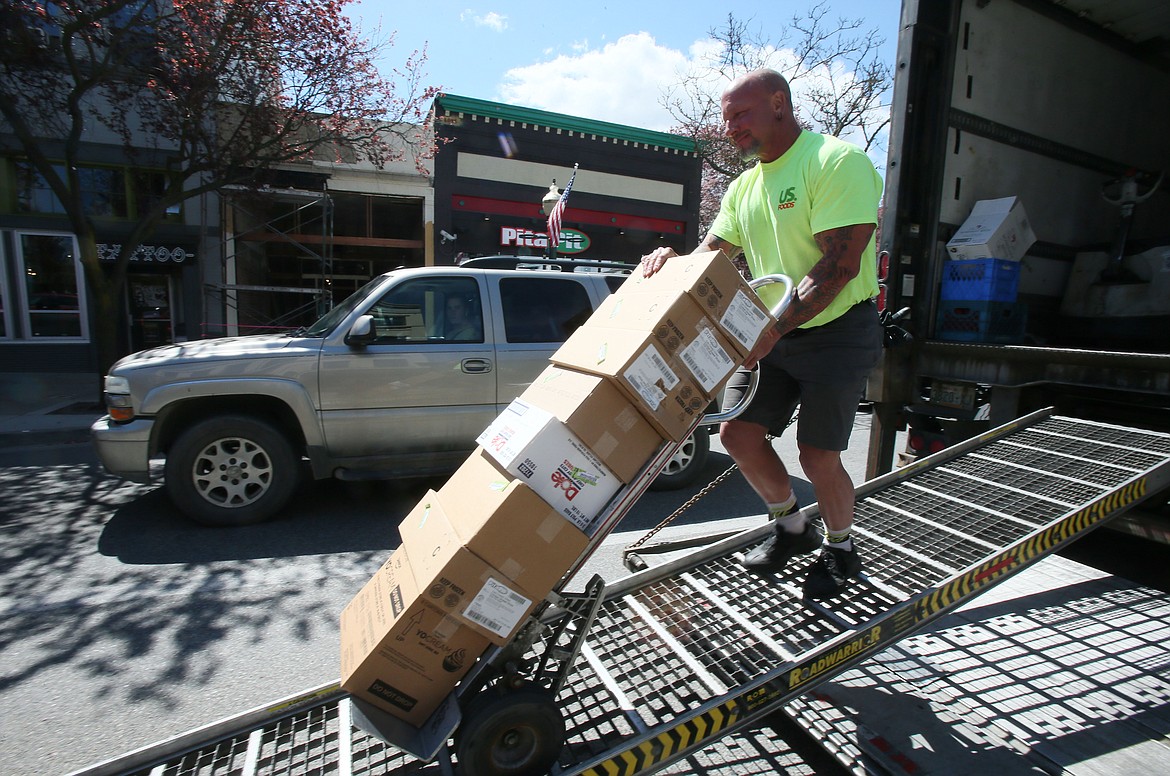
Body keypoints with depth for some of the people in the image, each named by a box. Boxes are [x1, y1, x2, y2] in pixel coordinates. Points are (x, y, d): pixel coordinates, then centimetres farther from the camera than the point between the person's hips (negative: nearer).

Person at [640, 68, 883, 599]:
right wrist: (673, 261, -11)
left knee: (817, 455, -4)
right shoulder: (744, 187, 9)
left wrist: (774, 329, -28)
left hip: (837, 331, -6)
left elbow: (839, 265, -22)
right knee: (738, 434, 0)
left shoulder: (837, 161, -14)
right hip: (772, 334, 7)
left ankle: (841, 550, 26)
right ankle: (792, 527, 26)